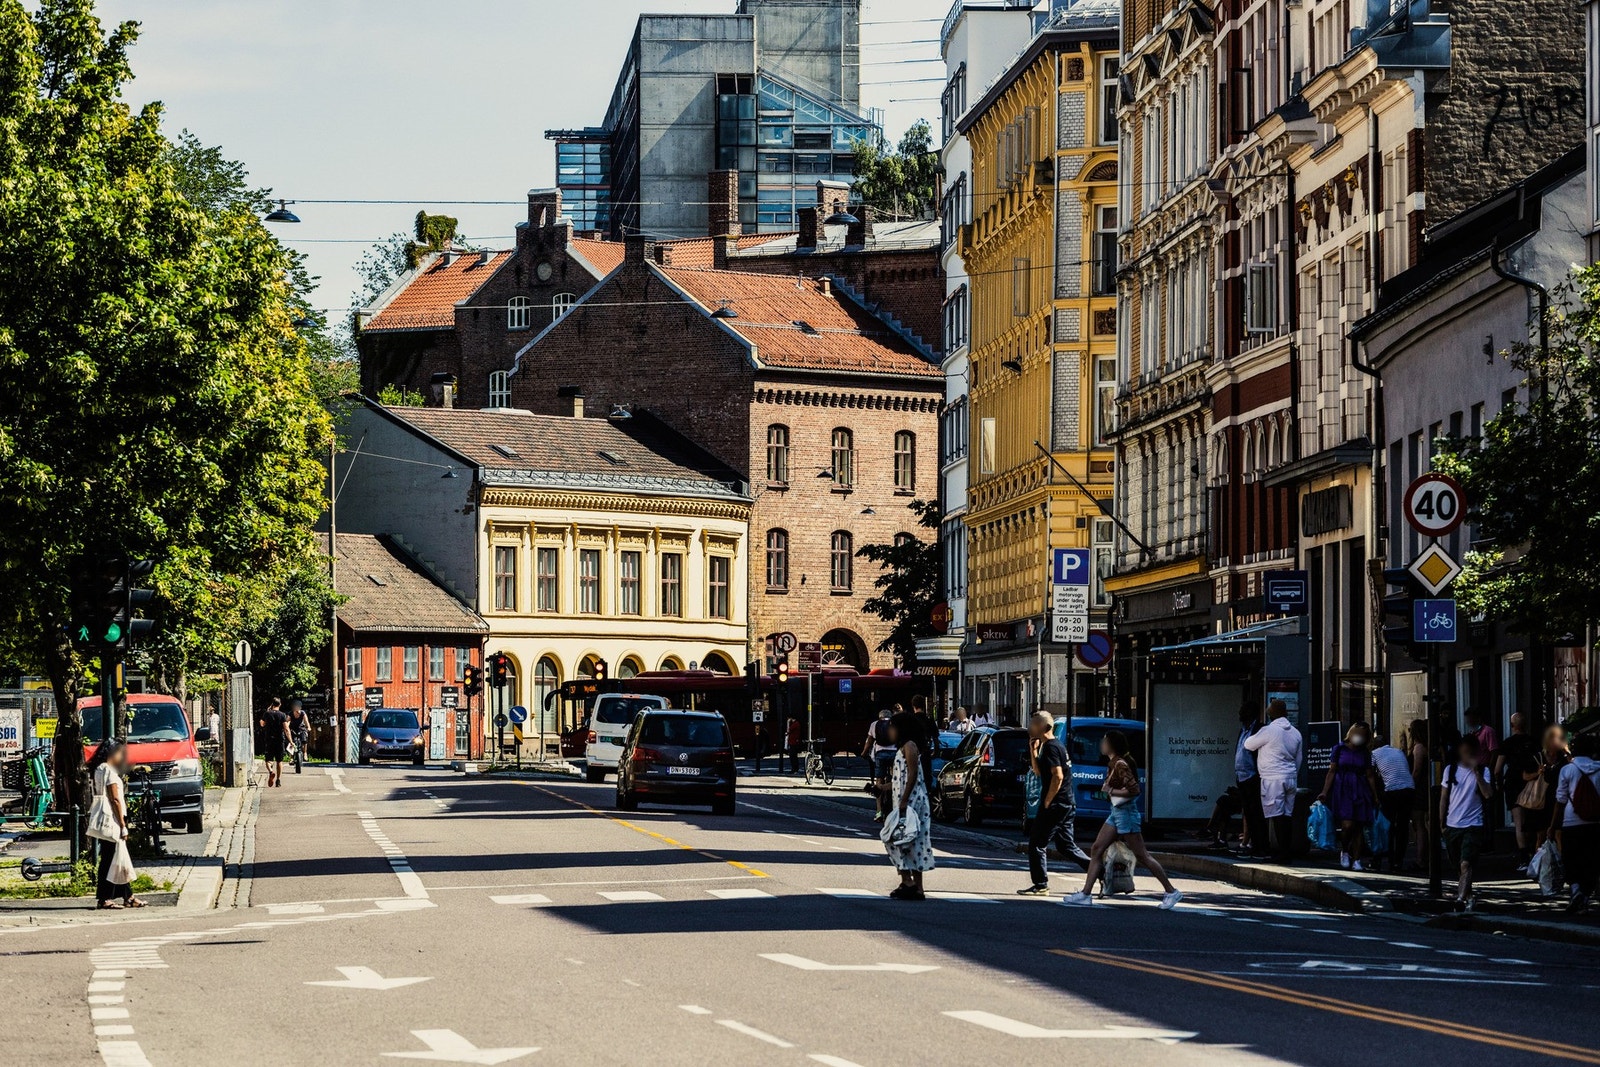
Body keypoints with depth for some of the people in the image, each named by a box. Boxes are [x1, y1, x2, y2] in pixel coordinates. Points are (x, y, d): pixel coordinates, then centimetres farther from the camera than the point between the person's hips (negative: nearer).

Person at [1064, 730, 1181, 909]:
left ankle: (1171, 891, 4)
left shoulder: (1120, 765, -18)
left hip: (1126, 812, -10)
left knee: (1141, 856, -4)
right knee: (1096, 850, 6)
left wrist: (1110, 791, -18)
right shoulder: (1113, 764, 10)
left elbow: (1134, 790, -23)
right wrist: (1108, 789, 7)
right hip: (1116, 813, 10)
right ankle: (1085, 894, 6)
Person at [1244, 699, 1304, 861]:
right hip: (1291, 779, 7)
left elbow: (1249, 744, 2)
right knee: (1287, 815, 8)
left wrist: (1254, 736, 24)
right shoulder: (1296, 733, 10)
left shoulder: (1269, 730, -11)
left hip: (1273, 779, -7)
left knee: (1276, 816, -6)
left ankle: (1281, 852, -9)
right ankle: (1287, 851, 9)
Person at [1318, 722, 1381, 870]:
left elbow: (1370, 776, 14)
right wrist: (1324, 792, -6)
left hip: (1360, 791, 3)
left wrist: (1375, 797, 12)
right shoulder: (1339, 749, 4)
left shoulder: (1365, 753, 12)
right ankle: (1344, 851, 9)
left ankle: (1356, 860, 5)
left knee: (1359, 827, -2)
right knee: (1347, 824, -16)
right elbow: (1331, 771, 2)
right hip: (1342, 790, -3)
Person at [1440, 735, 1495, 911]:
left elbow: (1488, 794, -17)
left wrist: (1476, 772, -23)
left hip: (1472, 825, -4)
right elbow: (1444, 798, 12)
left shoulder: (1483, 771, -1)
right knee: (1458, 865, 13)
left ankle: (1461, 899, -29)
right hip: (1452, 825, 4)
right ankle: (1468, 897, 30)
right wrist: (1441, 823, 11)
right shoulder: (1451, 770, 7)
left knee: (1466, 864, -19)